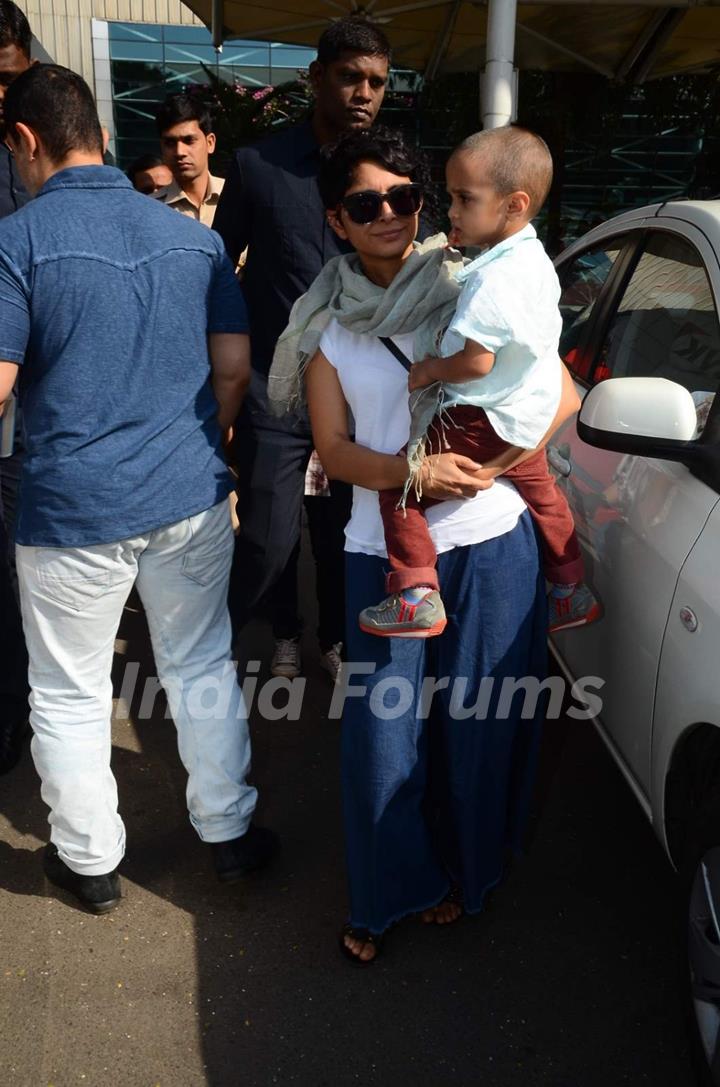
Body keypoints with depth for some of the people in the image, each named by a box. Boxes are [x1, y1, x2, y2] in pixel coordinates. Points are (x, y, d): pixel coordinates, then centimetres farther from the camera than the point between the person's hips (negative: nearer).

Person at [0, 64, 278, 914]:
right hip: (191, 495, 5)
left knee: (69, 695, 14)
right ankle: (229, 831, 31)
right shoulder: (193, 236, 5)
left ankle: (89, 860, 30)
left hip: (72, 509, -4)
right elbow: (234, 370, 7)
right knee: (202, 668, 18)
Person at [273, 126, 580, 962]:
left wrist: (490, 458, -15)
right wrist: (411, 471, -18)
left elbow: (562, 394, 1)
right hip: (382, 550, 1)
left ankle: (462, 872, 36)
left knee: (477, 722, 10)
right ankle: (384, 895, 28)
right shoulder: (327, 323, 7)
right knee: (381, 730, 3)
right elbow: (333, 450, 1)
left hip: (490, 544, -1)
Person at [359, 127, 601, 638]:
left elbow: (476, 362, -29)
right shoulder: (536, 260, 6)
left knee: (399, 486, -6)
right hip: (527, 418, 10)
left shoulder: (493, 278, -25)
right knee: (542, 494, 28)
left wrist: (429, 370, -12)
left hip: (484, 422, -10)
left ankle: (417, 598, -7)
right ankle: (573, 592, 41)